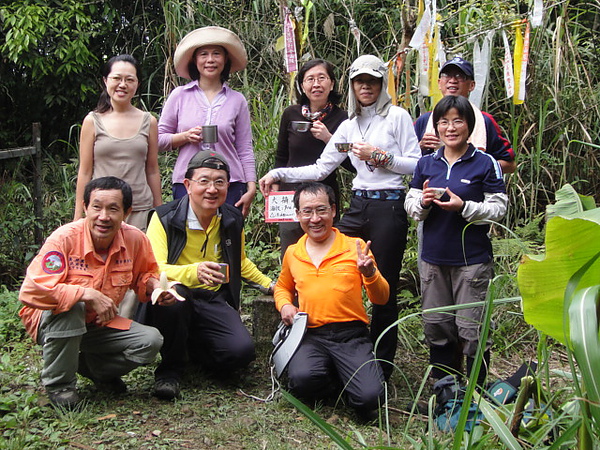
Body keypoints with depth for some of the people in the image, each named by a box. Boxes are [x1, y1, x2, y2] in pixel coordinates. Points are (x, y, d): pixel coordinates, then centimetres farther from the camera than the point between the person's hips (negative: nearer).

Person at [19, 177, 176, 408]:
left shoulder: (135, 239, -12)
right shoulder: (64, 239, -25)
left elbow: (144, 275, 8)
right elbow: (31, 291, -32)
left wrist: (154, 285, -16)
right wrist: (87, 294, -35)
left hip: (100, 324, 4)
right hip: (51, 321, -4)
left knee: (151, 340, -14)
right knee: (71, 308, -38)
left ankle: (92, 366, 14)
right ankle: (58, 385, -12)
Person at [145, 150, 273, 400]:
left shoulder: (233, 220, 7)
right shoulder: (165, 218, -9)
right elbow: (153, 270, -23)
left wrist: (268, 283, 28)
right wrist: (194, 272, -41)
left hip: (213, 301, 4)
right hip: (173, 302, -3)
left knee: (241, 350, -23)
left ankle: (192, 348, 13)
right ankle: (170, 369, -12)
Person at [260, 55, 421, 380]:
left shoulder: (397, 116, 1)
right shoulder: (349, 126, 14)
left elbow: (416, 164, -3)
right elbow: (320, 168, 11)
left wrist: (379, 156, -12)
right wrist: (278, 174, 5)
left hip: (389, 208, -5)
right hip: (358, 206, 5)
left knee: (384, 289, 1)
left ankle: (381, 365, 13)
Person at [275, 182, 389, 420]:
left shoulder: (355, 247, 3)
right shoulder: (292, 253, 12)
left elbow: (381, 299, 1)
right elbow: (283, 287, 32)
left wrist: (370, 273, -20)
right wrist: (284, 304, 9)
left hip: (352, 336, -1)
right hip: (311, 336, 2)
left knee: (370, 398, -25)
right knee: (303, 379, -32)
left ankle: (343, 376, 12)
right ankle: (330, 377, 6)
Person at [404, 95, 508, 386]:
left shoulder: (485, 163, -4)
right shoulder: (426, 164, 8)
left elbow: (498, 209, -7)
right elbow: (410, 207, 10)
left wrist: (463, 207, -20)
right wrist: (423, 202, -12)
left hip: (473, 261, -4)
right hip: (433, 259, 5)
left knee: (471, 329, 0)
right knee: (436, 326, 13)